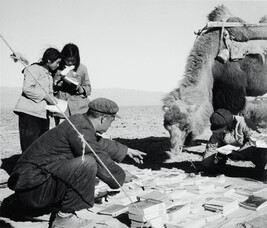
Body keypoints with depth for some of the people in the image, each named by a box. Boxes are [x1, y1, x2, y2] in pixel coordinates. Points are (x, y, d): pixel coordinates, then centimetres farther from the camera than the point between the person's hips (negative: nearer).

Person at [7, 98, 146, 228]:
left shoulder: (79, 121, 12)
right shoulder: (81, 129, -20)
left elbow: (100, 144, 32)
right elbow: (102, 162, -19)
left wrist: (127, 150, 41)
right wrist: (121, 177, 1)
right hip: (32, 188, -11)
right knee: (87, 163, -26)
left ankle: (55, 207, 13)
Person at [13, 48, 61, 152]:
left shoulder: (49, 74, 22)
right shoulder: (34, 69, -6)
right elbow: (27, 89, -17)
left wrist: (54, 100, 8)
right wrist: (45, 96, -16)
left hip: (43, 113, 9)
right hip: (30, 112, -9)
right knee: (29, 147, -8)